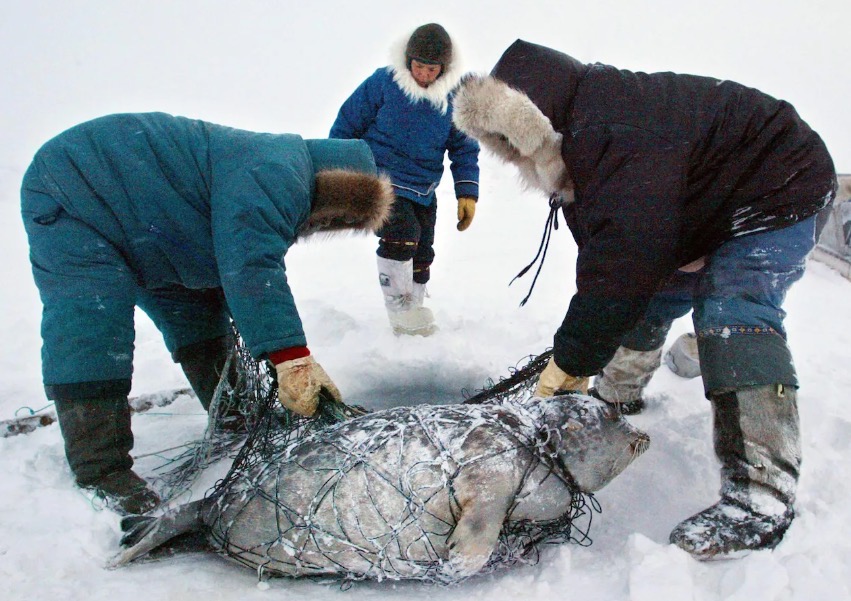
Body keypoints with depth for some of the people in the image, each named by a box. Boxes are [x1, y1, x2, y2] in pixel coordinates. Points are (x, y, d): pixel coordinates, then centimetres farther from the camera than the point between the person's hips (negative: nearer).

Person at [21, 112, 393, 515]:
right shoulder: (273, 178, -30)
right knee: (91, 331, -20)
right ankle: (100, 475, -17)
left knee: (197, 312, 10)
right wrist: (291, 357, -45)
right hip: (72, 196, -10)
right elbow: (251, 267, -42)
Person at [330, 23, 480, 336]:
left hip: (423, 191, 5)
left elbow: (464, 149, 7)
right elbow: (347, 125, -3)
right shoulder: (383, 82, -11)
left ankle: (413, 312, 32)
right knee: (402, 233, -27)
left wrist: (467, 192, -3)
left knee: (421, 254, 11)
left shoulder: (453, 98, -1)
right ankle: (401, 312, -12)